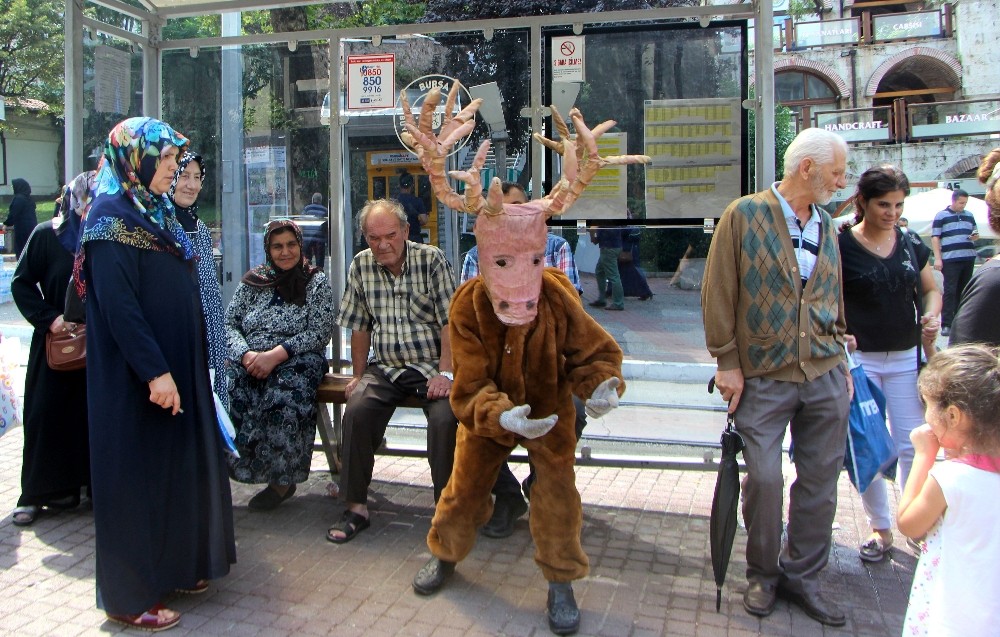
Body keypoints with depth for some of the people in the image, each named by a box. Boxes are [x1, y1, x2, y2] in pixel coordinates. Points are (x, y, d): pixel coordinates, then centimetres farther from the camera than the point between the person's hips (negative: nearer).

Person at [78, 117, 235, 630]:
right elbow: (118, 305, -23)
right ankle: (130, 596, 13)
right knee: (137, 473, 0)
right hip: (136, 376, -9)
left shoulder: (153, 212, 14)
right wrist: (155, 372, -26)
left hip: (175, 365, 9)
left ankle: (174, 565, 31)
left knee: (176, 464, 16)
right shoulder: (112, 216, -15)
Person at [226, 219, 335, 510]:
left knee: (284, 396, -36)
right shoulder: (252, 282, 18)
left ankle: (281, 479, -18)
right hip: (247, 362, 3)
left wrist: (276, 355, -16)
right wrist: (246, 355, -10)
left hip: (296, 362, -3)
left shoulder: (316, 283, 7)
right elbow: (229, 324, 11)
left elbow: (320, 333, -4)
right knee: (225, 389, -31)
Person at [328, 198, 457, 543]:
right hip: (384, 368, 3)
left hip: (431, 366, -3)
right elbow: (360, 327, 12)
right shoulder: (360, 267, 6)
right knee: (356, 412, -22)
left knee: (444, 418, -28)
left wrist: (445, 374, -16)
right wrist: (358, 375, 8)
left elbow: (450, 322, -9)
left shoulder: (432, 260, -6)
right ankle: (356, 507, -11)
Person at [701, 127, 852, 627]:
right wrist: (727, 362, -7)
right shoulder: (744, 215, -5)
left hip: (825, 377, 5)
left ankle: (802, 576, 26)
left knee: (820, 481, 9)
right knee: (764, 479, -2)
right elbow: (718, 293, -6)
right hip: (763, 378, -5)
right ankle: (763, 576, 21)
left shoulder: (826, 225, 11)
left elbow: (834, 299, 18)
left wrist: (840, 360, 15)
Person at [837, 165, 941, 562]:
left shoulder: (910, 245, 5)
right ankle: (880, 528, 21)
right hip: (859, 359, -3)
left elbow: (931, 289, 16)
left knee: (913, 444, 5)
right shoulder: (841, 245, -8)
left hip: (905, 358, 3)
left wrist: (931, 314, -4)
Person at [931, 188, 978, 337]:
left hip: (969, 258, 5)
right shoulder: (941, 216, 2)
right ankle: (946, 324, -6)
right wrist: (937, 258, -11)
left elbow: (975, 233, 27)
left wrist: (975, 236, 1)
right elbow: (935, 238, -2)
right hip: (950, 259, -5)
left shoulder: (969, 215, 17)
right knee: (950, 291, -7)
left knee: (963, 291, 9)